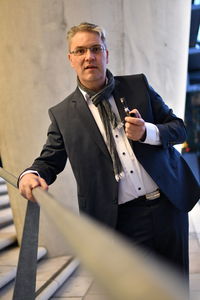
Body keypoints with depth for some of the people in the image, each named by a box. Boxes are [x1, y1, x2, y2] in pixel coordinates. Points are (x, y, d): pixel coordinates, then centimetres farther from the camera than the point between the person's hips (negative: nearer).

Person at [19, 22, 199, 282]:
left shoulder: (138, 85, 4)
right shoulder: (62, 114, 1)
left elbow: (179, 128, 6)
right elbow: (50, 161, 5)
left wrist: (147, 132, -15)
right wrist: (30, 175, -18)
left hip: (169, 204, 3)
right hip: (122, 220, -2)